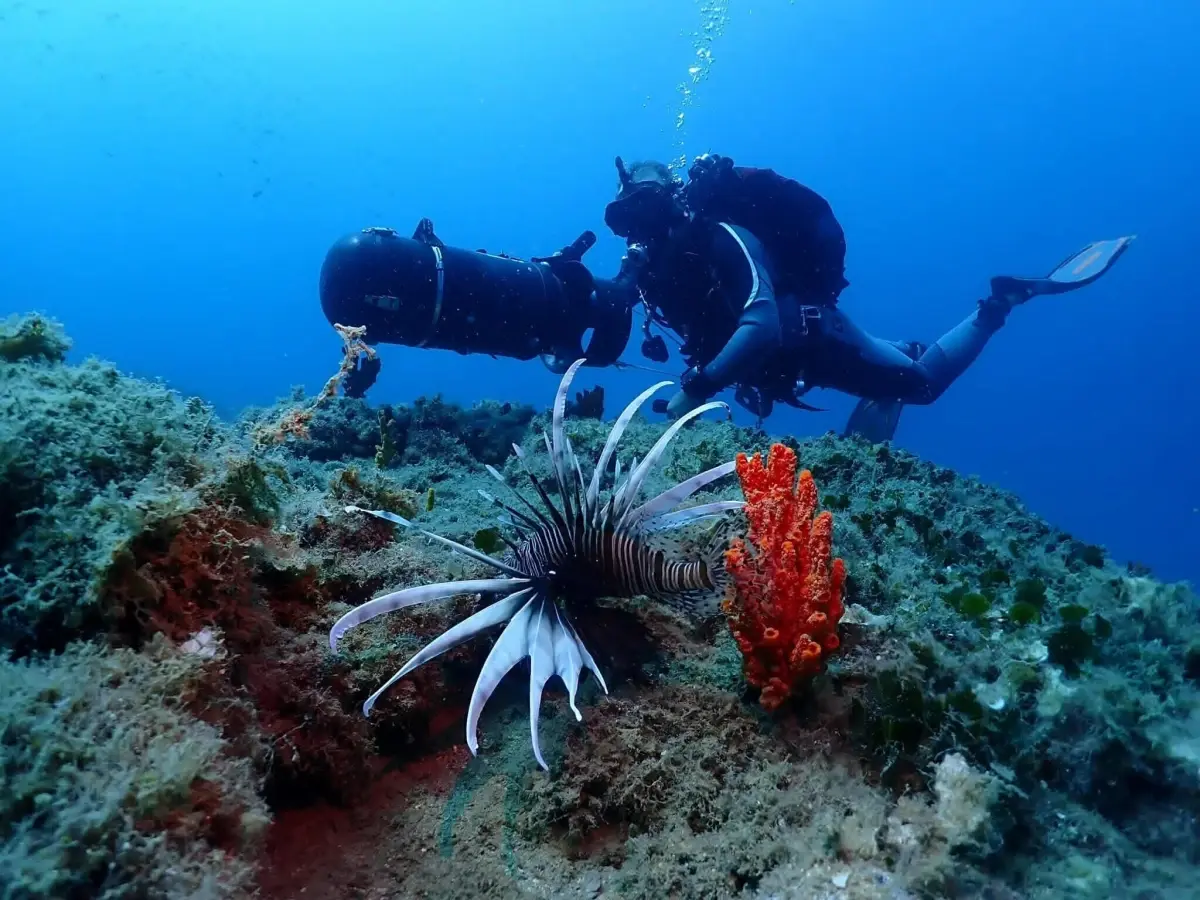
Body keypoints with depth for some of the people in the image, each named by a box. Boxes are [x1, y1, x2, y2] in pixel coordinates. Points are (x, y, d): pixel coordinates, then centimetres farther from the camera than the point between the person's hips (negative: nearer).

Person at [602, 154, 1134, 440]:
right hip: (770, 355, 7)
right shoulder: (651, 265, -9)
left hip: (809, 336, -7)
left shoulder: (719, 238, -32)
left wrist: (696, 390, -47)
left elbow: (763, 328, -45)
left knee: (921, 382, 7)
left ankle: (1002, 302, 21)